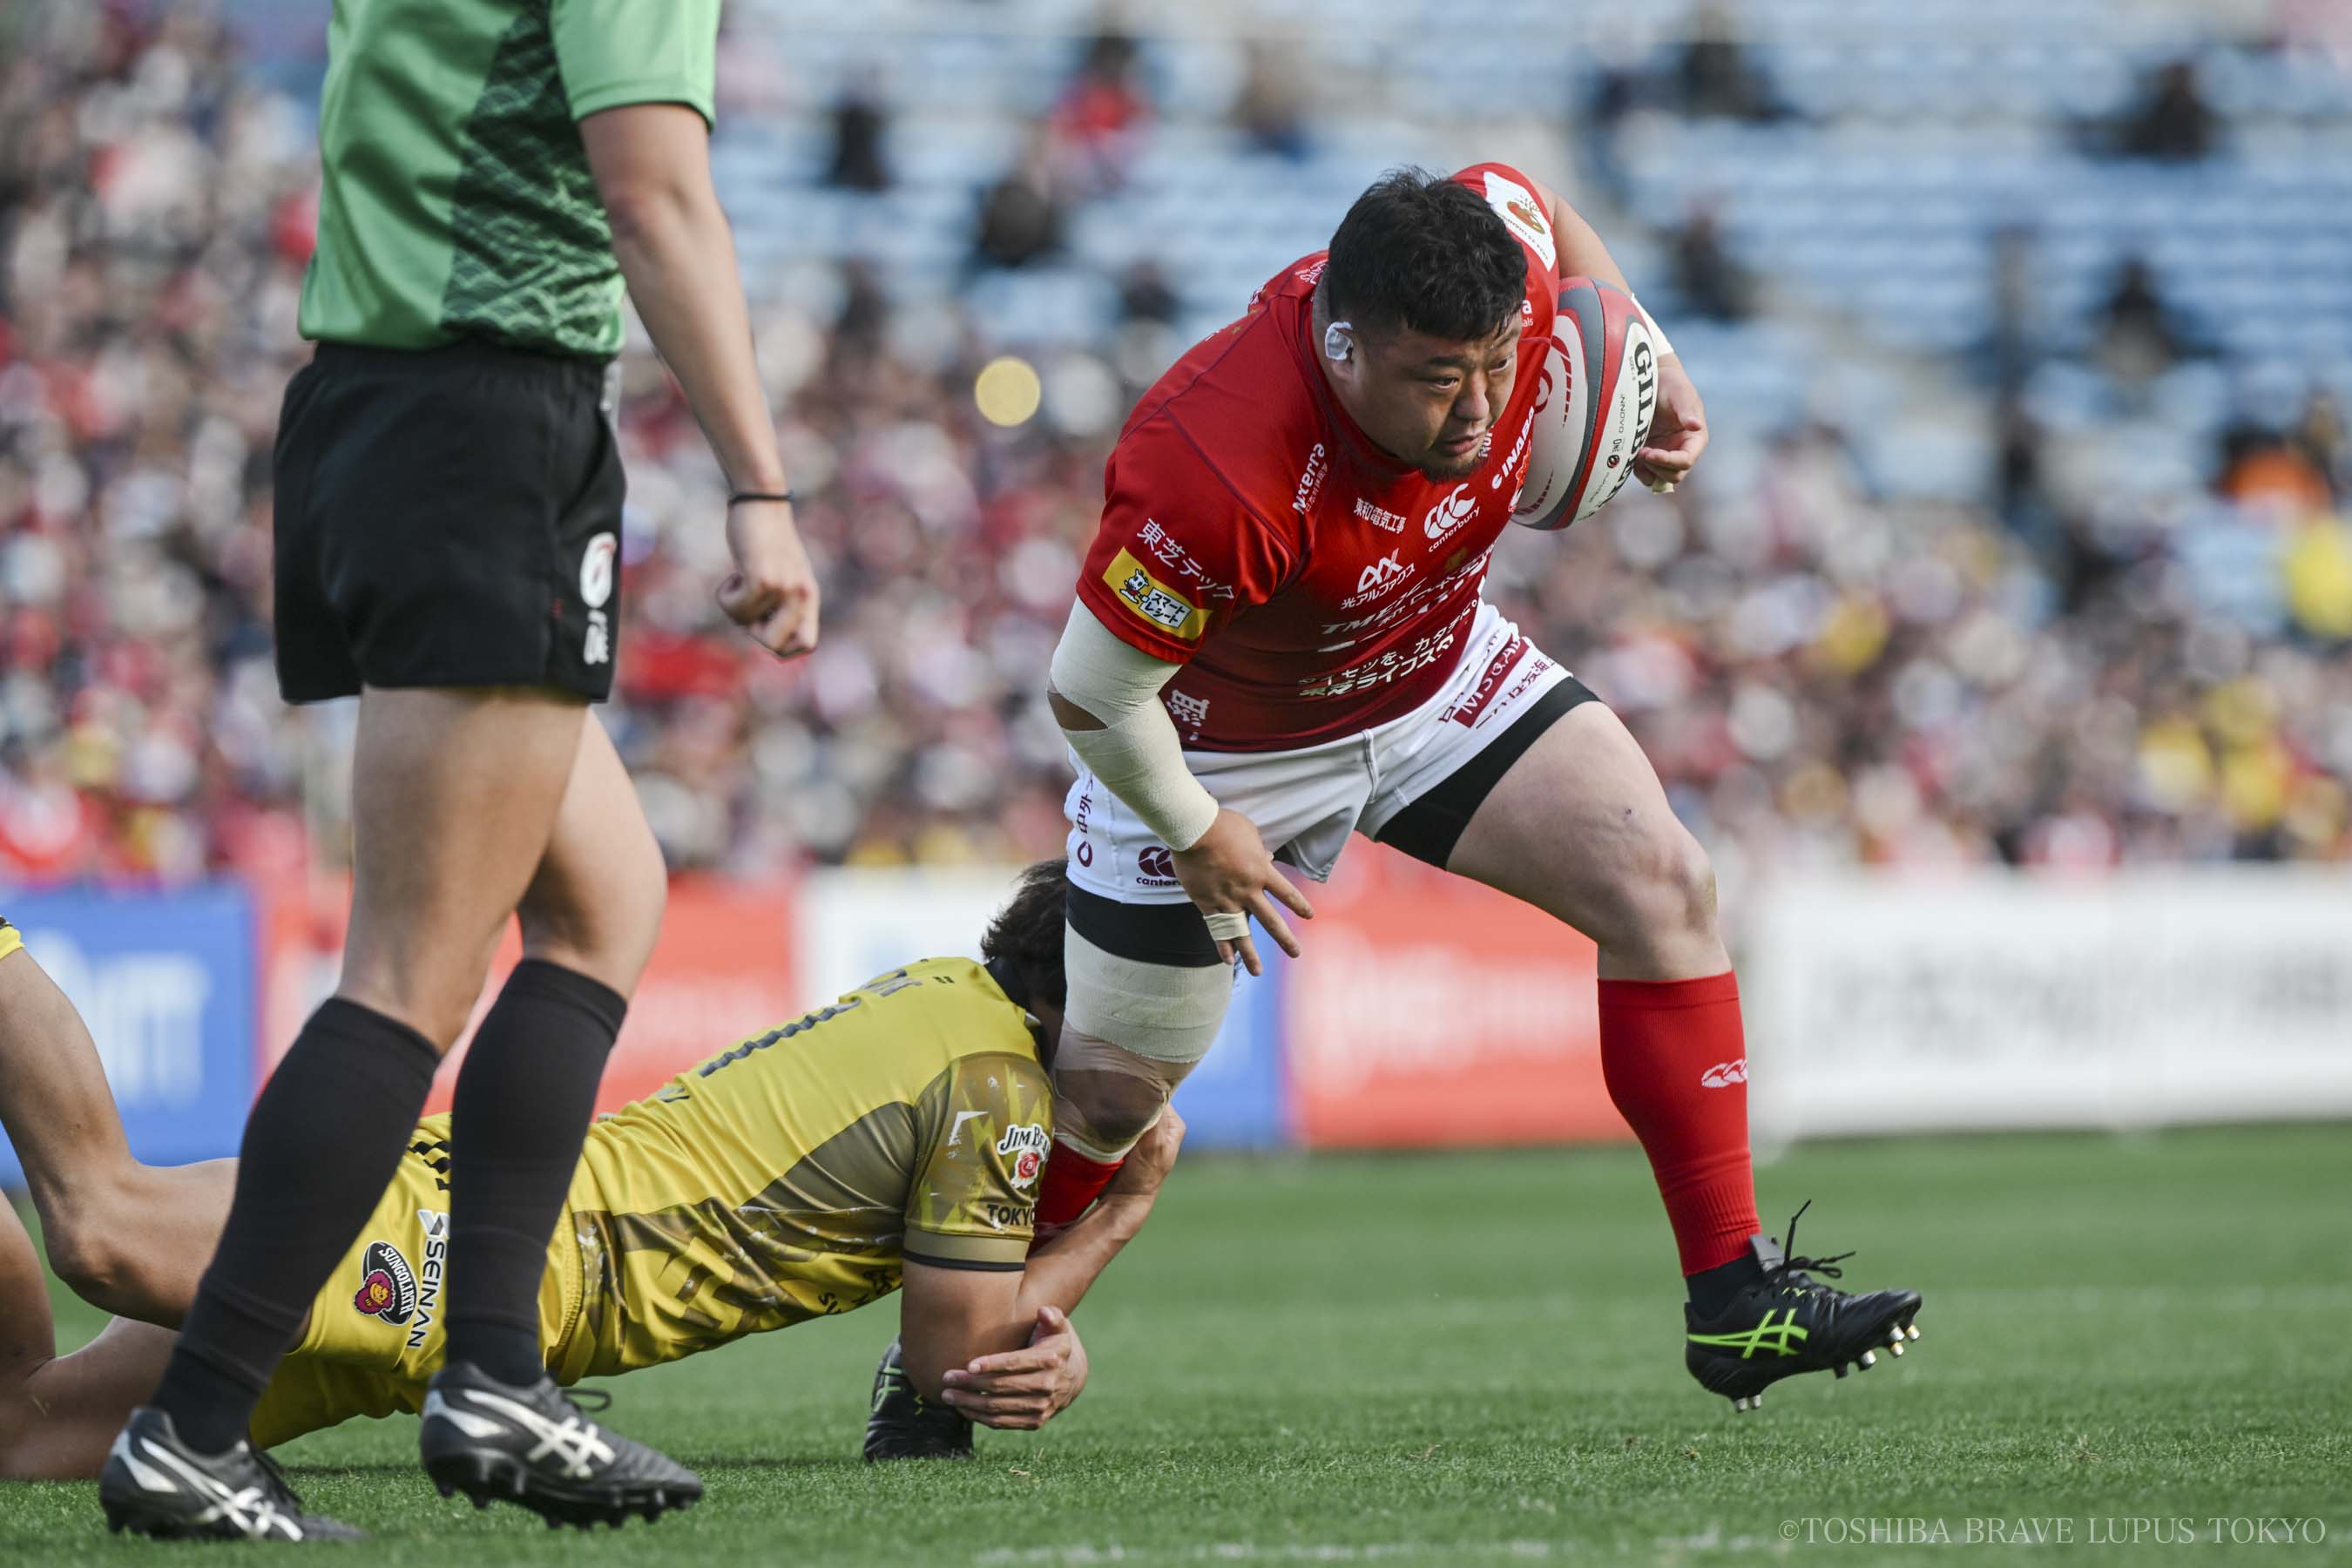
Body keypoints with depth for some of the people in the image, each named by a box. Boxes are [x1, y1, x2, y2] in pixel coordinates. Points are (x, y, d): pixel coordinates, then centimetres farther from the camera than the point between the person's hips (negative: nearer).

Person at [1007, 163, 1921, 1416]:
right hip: (1210, 747, -5)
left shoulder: (1506, 260, -27)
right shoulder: (1217, 475, -43)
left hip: (1439, 674, 5)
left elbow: (1538, 204, 2)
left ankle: (1735, 1294, -7)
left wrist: (1648, 362, -8)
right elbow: (1090, 691, -28)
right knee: (1115, 1091, 5)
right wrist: (1199, 838, -15)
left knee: (1663, 886, -12)